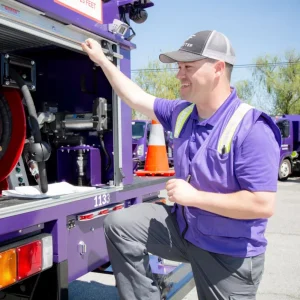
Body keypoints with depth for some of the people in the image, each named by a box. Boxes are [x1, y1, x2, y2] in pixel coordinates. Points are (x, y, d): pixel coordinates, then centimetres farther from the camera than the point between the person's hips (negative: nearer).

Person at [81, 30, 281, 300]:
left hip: (230, 254, -6)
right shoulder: (182, 113, -3)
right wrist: (101, 59, 13)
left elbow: (263, 205, -30)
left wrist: (194, 196, -27)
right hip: (183, 227, 6)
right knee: (120, 225, 0)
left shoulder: (251, 129, -26)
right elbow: (136, 98, 11)